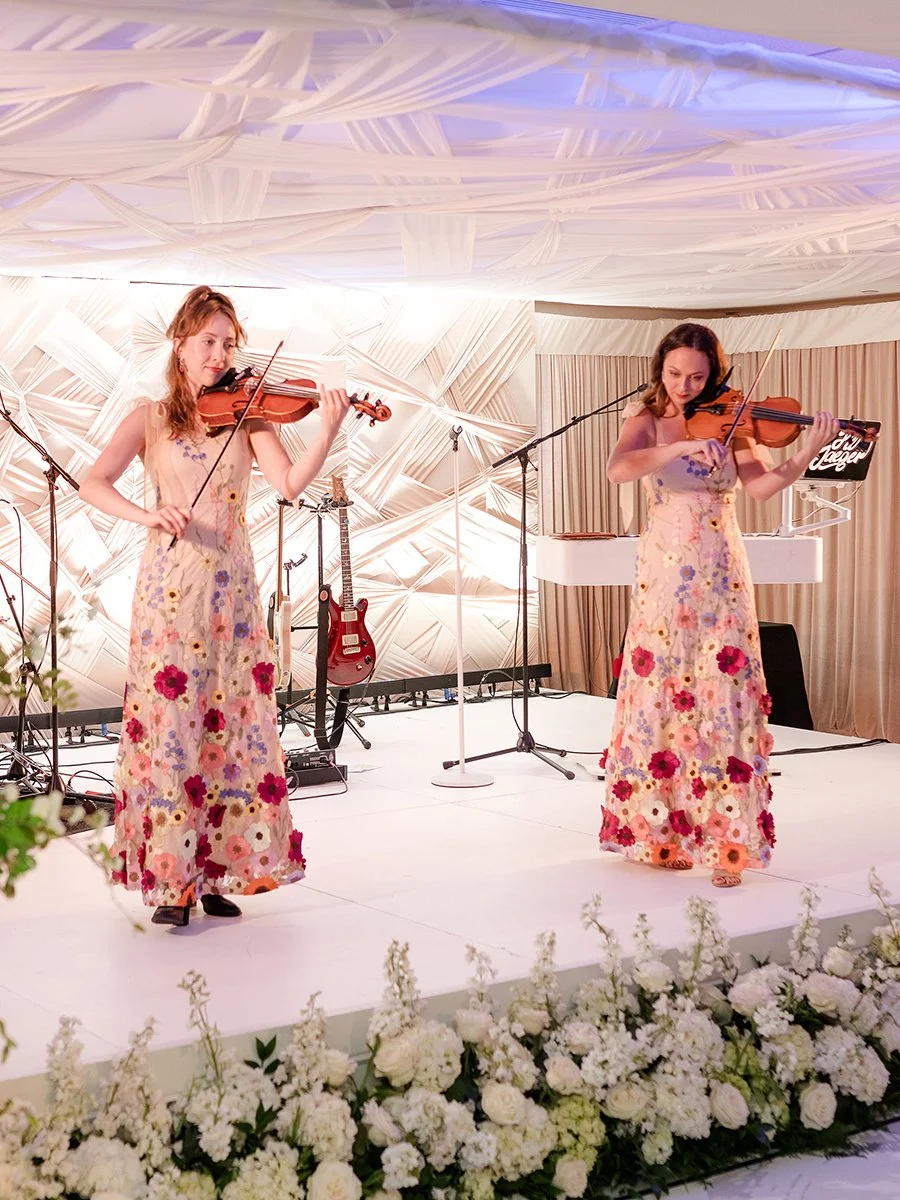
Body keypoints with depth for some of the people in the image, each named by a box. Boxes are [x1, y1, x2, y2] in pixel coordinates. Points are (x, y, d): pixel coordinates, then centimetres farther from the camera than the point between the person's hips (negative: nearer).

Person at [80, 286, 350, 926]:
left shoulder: (248, 415, 9)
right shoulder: (151, 420, 6)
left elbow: (290, 482, -7)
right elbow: (93, 483, -5)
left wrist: (328, 432, -24)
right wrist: (145, 514, -23)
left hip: (233, 590, 2)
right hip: (170, 589, -2)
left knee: (235, 724, 2)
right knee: (170, 723, -5)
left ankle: (221, 871, 12)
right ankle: (170, 878, 1)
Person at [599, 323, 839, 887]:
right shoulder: (648, 421, 3)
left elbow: (763, 484, -11)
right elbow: (617, 470, -17)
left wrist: (808, 453, -28)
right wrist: (682, 448, -29)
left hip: (721, 577, 0)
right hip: (665, 576, 0)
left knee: (723, 701, -5)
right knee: (663, 698, 2)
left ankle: (725, 839, -3)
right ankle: (662, 828, 15)